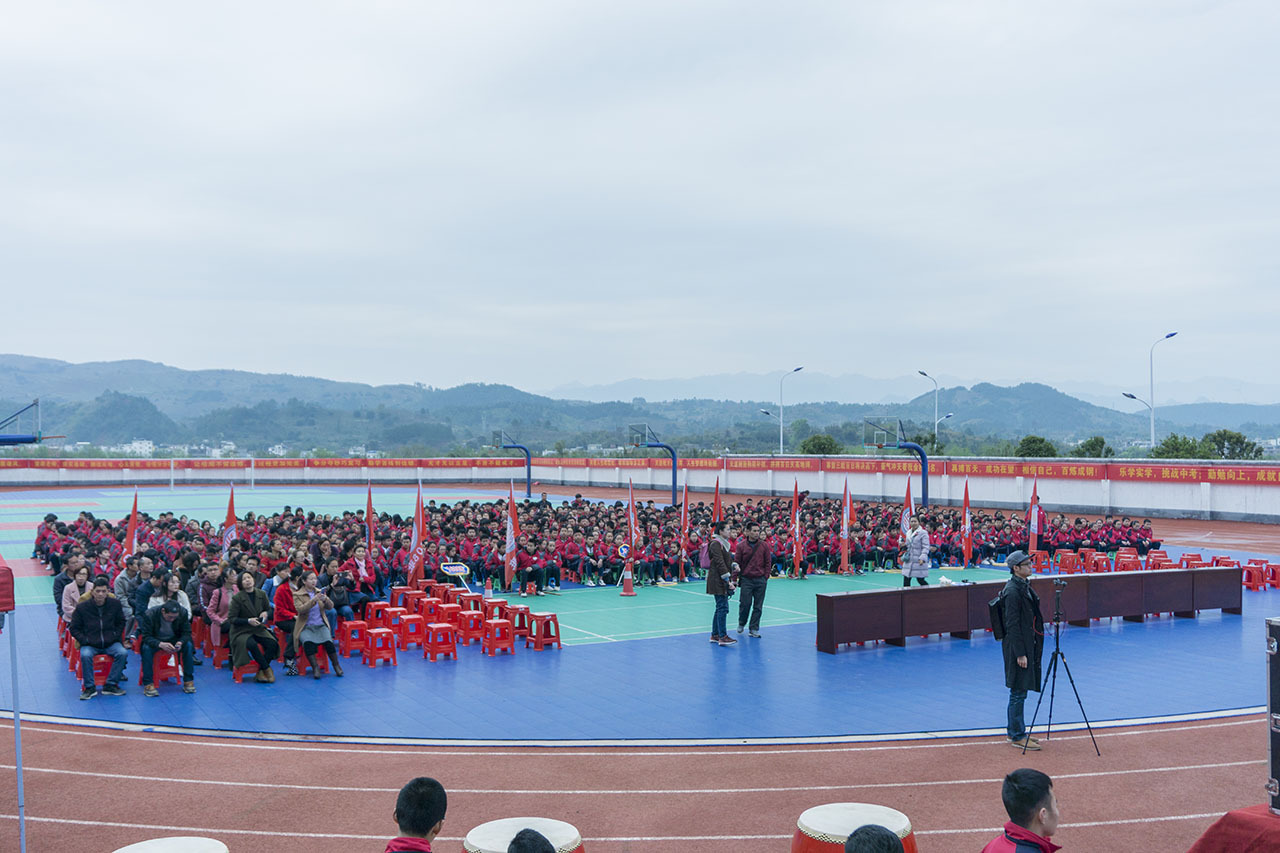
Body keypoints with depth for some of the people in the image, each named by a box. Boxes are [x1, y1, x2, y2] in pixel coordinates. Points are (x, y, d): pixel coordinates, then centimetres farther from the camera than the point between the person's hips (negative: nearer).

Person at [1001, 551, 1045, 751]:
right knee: (1018, 692, -3)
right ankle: (1017, 736, 5)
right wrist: (1020, 653, -20)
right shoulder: (1012, 591, -18)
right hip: (1017, 646, -10)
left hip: (1027, 644, 10)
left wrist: (1033, 648, 19)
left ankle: (1015, 731, 25)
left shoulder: (1024, 586, 12)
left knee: (1019, 691, 16)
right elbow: (1012, 624, -20)